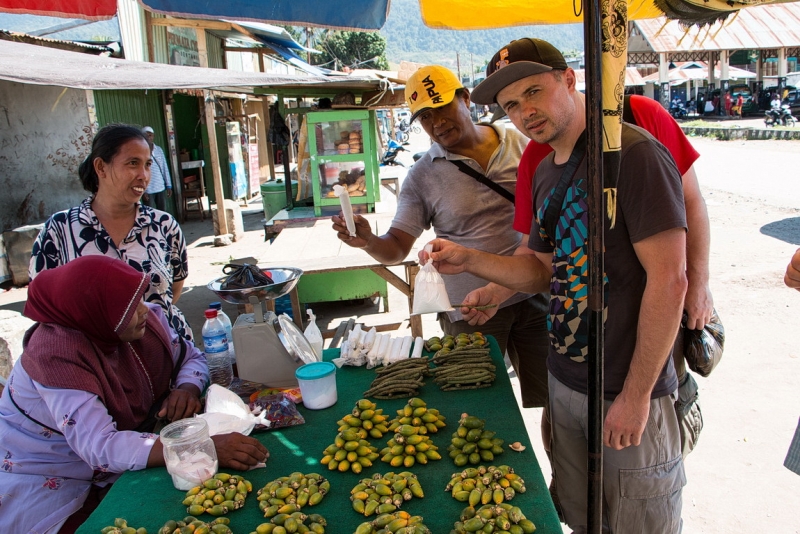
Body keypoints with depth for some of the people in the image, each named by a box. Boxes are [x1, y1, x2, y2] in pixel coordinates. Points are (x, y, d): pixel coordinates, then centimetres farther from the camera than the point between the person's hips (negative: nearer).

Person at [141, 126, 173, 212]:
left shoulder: (159, 149, 7)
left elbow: (165, 169, 10)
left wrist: (169, 186, 7)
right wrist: (142, 190, -12)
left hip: (161, 188, 4)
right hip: (148, 190, -4)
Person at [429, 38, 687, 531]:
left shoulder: (634, 154, -17)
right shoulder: (546, 175, 9)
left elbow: (669, 279, -20)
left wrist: (636, 394, -18)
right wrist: (468, 260, 1)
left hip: (629, 395, -7)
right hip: (565, 384, 7)